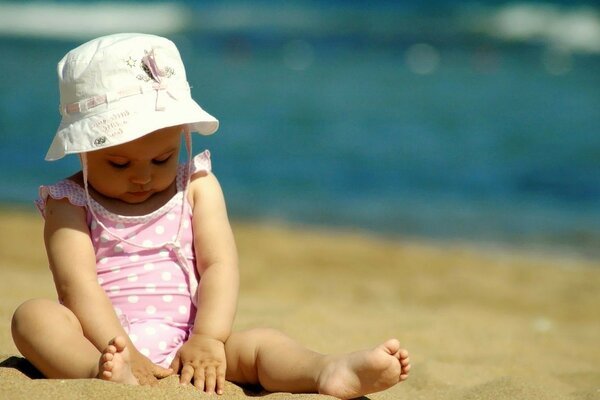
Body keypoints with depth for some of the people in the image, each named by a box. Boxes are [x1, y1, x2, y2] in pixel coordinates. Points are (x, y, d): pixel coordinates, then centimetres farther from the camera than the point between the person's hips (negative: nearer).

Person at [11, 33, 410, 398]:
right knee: (35, 315, -28)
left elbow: (220, 266, -1)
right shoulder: (70, 204, 4)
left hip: (182, 349, 2)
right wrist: (120, 351, -25)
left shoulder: (197, 188, 11)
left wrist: (208, 338, -18)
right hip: (101, 343, -2)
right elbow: (77, 284, -9)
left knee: (257, 343, -22)